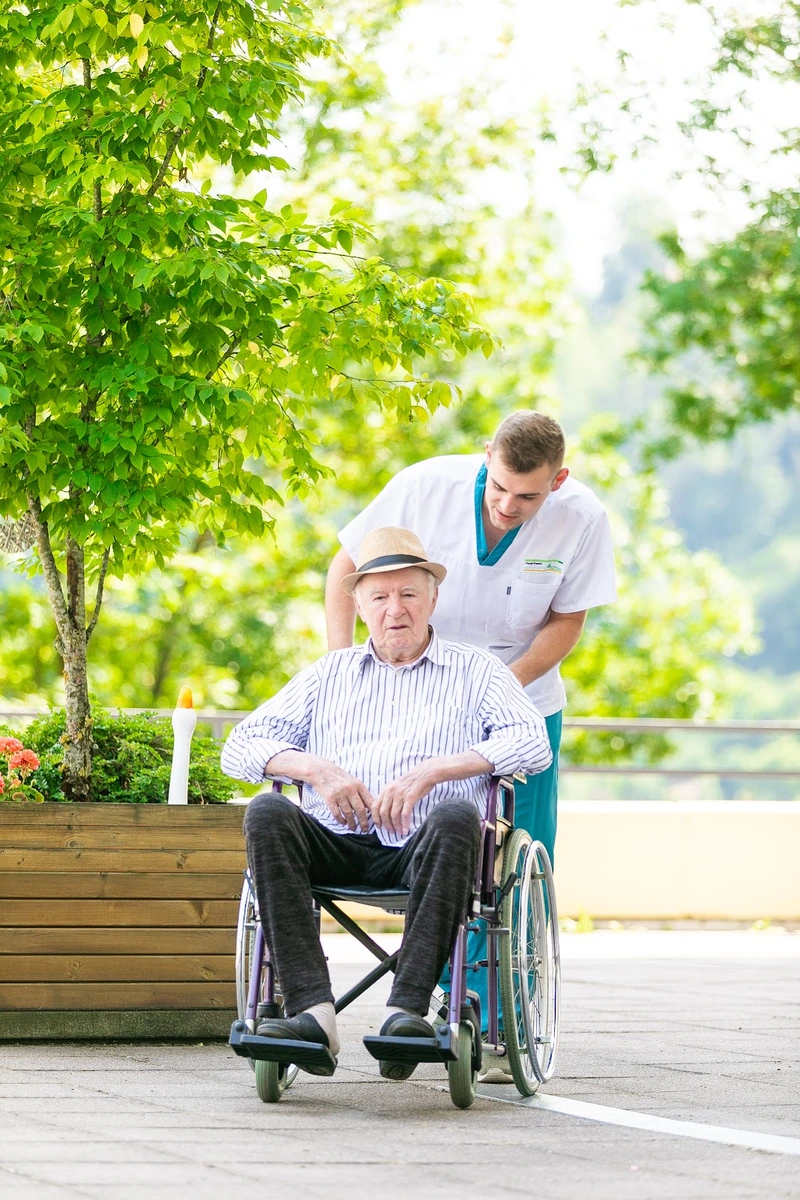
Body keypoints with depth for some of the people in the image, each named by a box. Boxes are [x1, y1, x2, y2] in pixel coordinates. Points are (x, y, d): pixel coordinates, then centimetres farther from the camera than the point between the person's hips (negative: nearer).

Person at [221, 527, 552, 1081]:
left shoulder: (476, 671, 18)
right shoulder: (329, 674, 26)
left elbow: (533, 742, 0)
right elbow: (242, 745, 17)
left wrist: (431, 771, -13)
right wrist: (316, 769, -4)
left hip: (423, 849, -2)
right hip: (338, 847, 2)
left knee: (456, 817, -37)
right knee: (267, 814, -29)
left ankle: (407, 1009, -45)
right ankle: (313, 1011, -40)